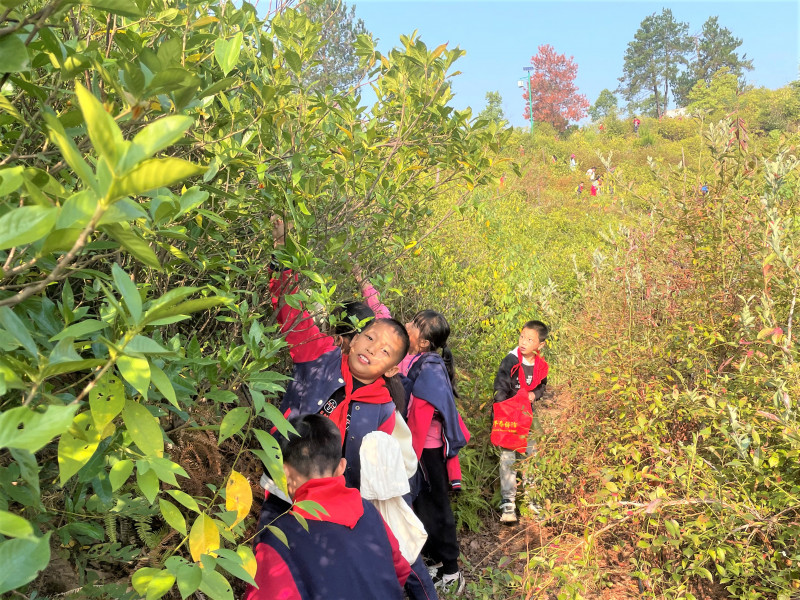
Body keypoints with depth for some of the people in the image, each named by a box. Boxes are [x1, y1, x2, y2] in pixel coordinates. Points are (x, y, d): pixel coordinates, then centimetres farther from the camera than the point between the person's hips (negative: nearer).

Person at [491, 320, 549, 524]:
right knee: (508, 458, -5)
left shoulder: (540, 365, -3)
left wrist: (535, 394, -7)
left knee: (531, 456, 12)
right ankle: (508, 503, 2)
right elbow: (500, 389, -14)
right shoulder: (510, 361, -17)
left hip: (527, 415, 5)